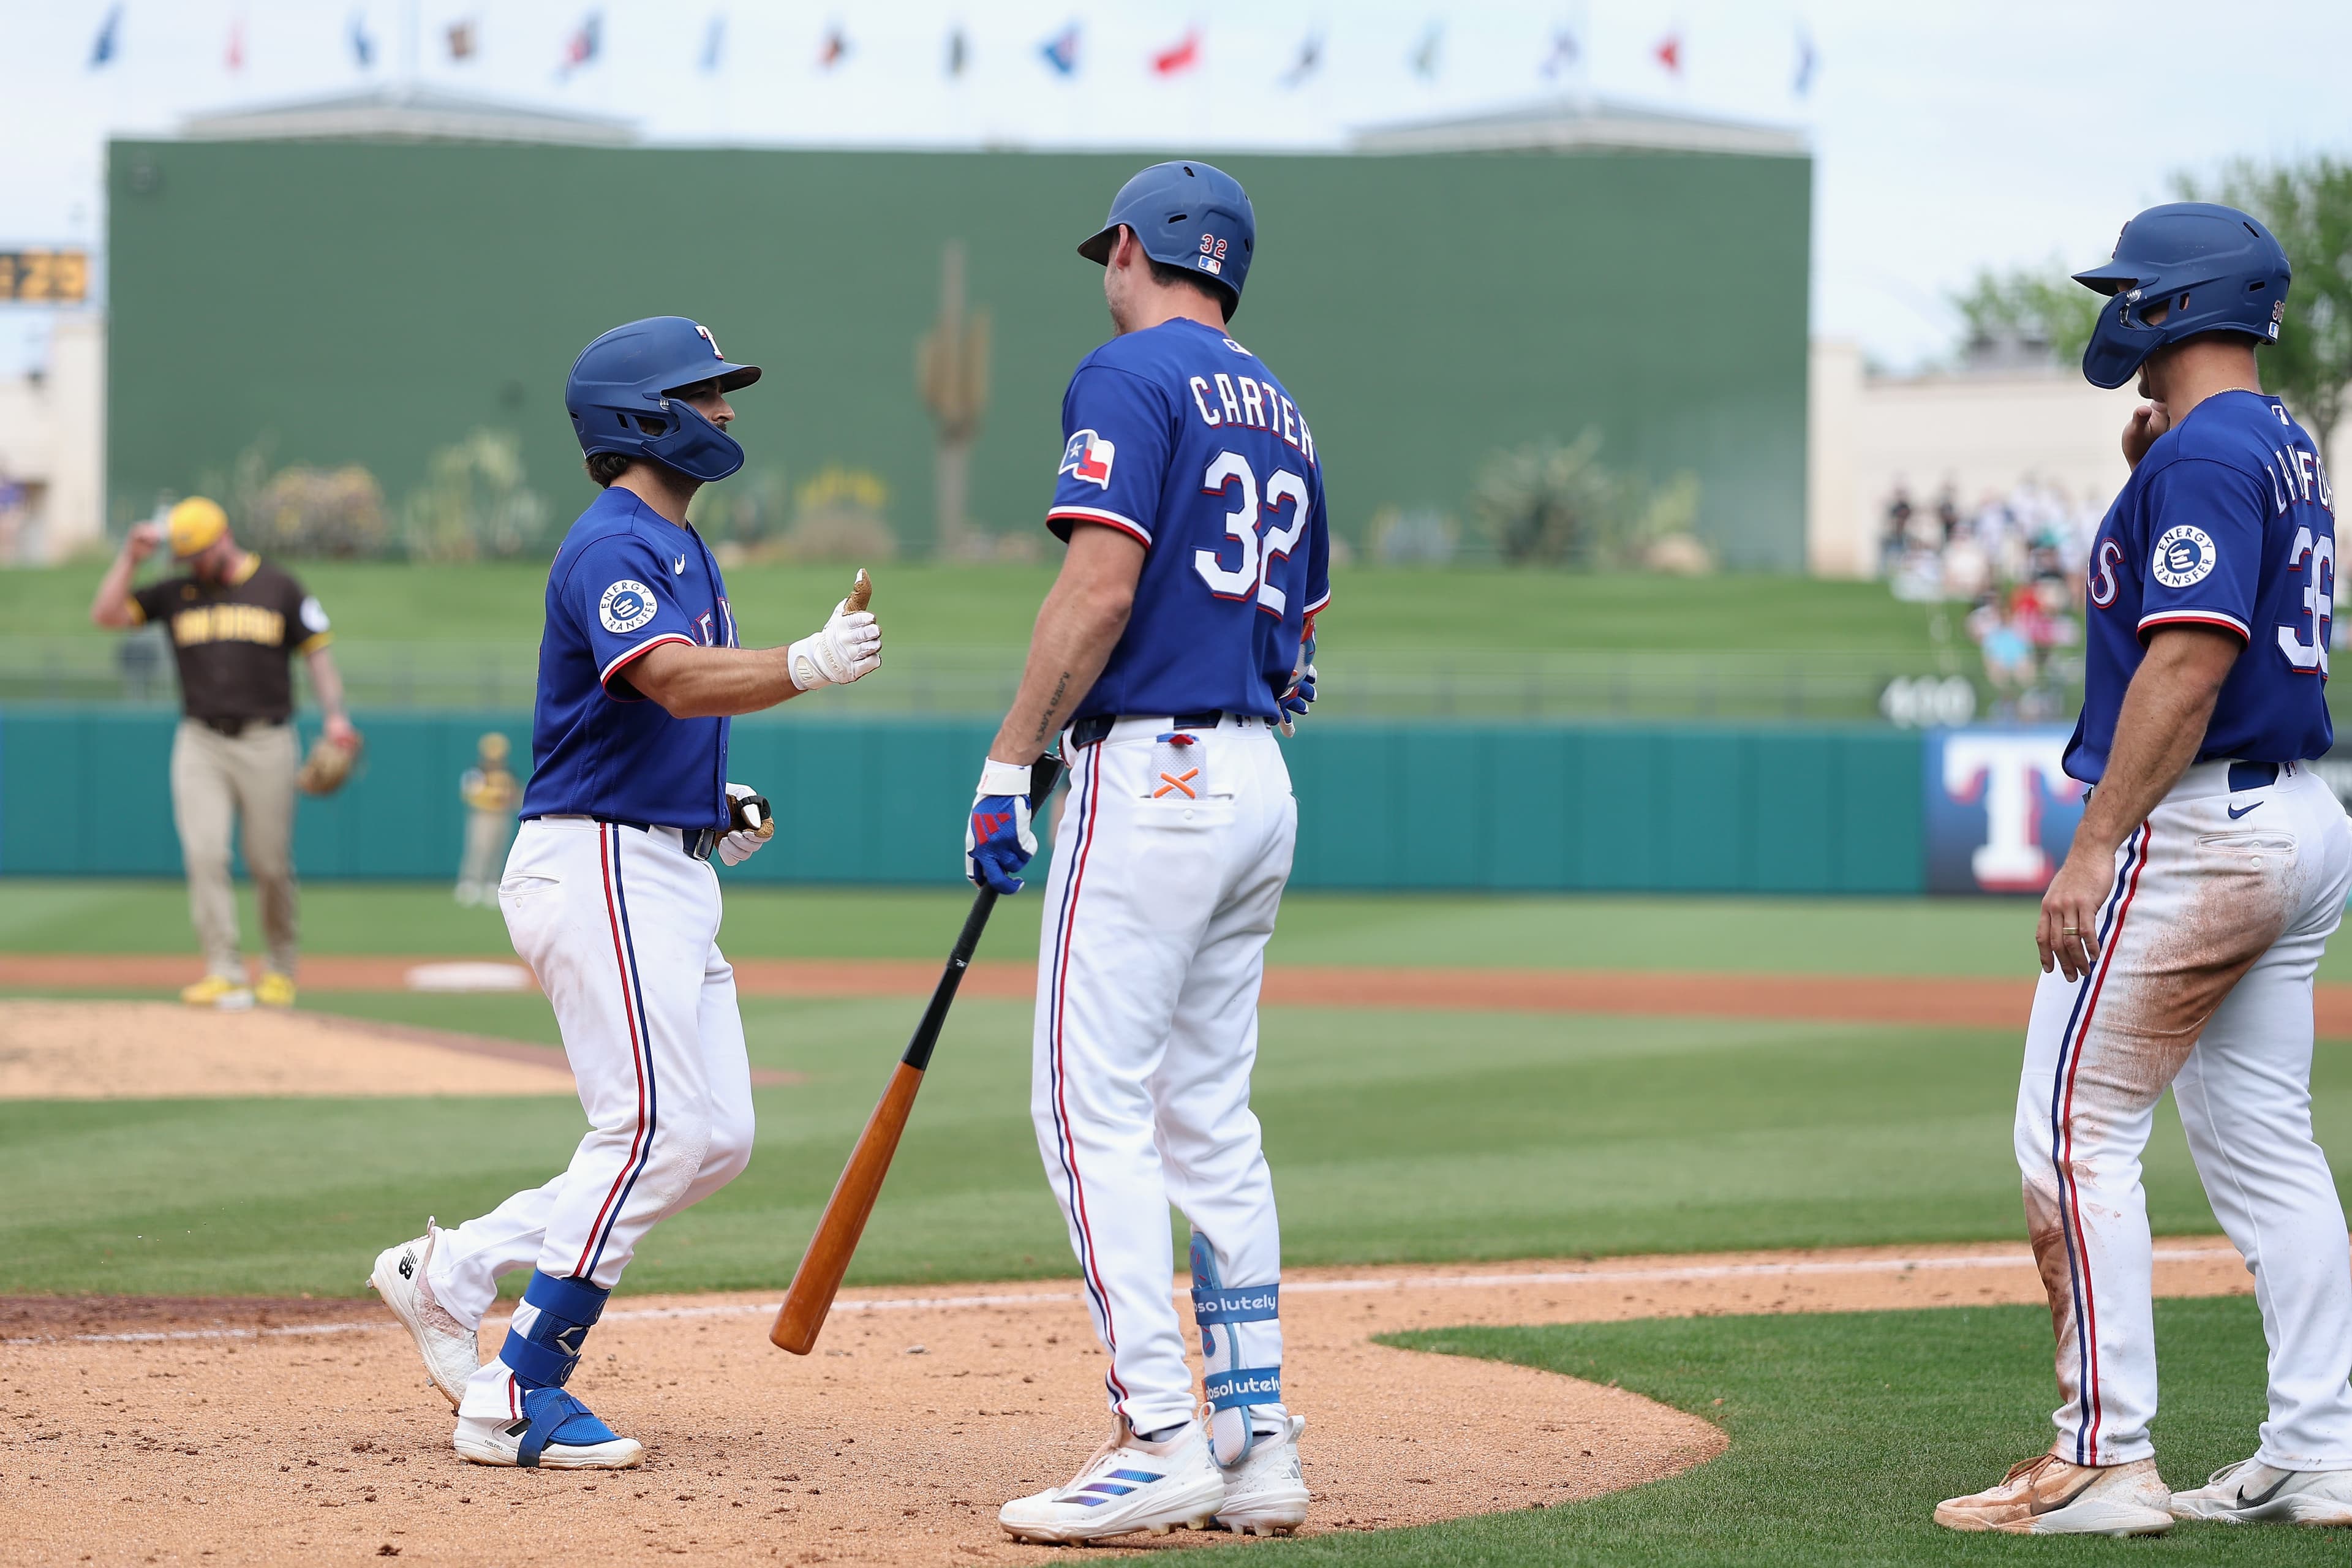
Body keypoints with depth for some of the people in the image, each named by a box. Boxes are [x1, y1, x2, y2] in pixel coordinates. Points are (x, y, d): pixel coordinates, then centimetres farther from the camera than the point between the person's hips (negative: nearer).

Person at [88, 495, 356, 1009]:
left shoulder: (279, 589, 4)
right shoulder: (176, 594, 9)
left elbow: (316, 651, 4)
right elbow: (106, 614, 4)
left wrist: (335, 714, -8)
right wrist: (130, 558, -4)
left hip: (265, 743, -2)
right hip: (200, 745, 2)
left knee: (270, 864, 2)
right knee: (205, 855, -11)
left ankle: (280, 967, 21)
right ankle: (224, 974, -12)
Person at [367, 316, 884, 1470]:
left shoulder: (683, 549, 19)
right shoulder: (611, 545, -13)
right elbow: (676, 680, -31)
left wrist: (718, 802, 10)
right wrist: (806, 666, -45)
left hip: (675, 874, 10)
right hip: (597, 862, -10)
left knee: (715, 1139, 7)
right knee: (657, 1126, -16)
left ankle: (454, 1271, 13)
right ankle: (518, 1398, -12)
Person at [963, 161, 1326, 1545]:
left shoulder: (1129, 378, -7)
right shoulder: (1281, 410, 19)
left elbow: (1101, 587, -17)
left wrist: (1008, 766, -15)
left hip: (1148, 769, -9)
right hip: (1263, 783, 9)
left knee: (1092, 1105, -9)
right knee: (1211, 1117, 12)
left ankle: (1161, 1440, -16)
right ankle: (1257, 1439, 9)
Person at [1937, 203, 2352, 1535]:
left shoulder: (2203, 455, -16)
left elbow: (2189, 661, -23)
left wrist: (2095, 849, -25)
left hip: (2194, 828, -10)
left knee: (2075, 1135, -7)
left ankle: (2105, 1462, -10)